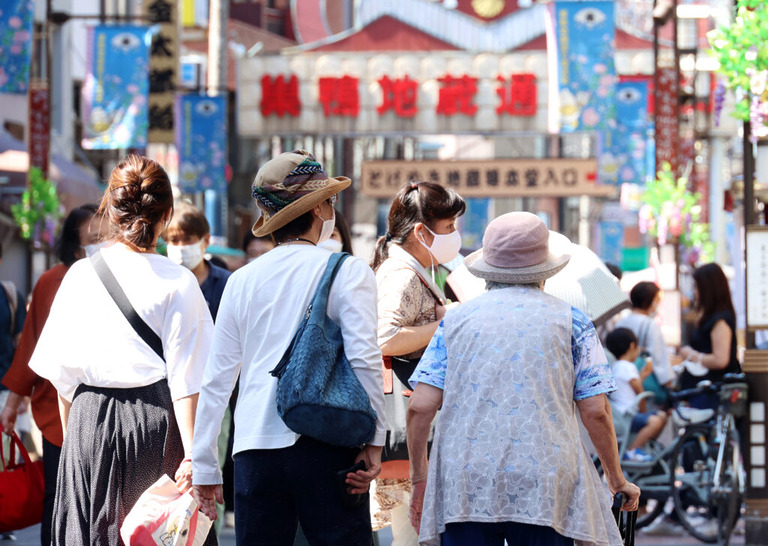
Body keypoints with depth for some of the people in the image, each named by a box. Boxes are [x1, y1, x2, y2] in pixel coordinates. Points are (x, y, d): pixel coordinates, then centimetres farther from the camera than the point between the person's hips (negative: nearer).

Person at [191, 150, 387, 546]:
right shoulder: (347, 271, 0)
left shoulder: (242, 280, 11)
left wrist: (205, 468, 15)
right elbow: (364, 359, -11)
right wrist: (374, 441, -5)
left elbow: (218, 378, 11)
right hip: (324, 448, -4)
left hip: (254, 448, 4)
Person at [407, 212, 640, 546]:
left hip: (463, 491, 1)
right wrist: (617, 480, 15)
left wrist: (419, 479, 15)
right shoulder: (569, 320, 8)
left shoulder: (456, 319, 12)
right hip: (544, 490, -1)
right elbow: (596, 411, 3)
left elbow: (421, 406, 3)